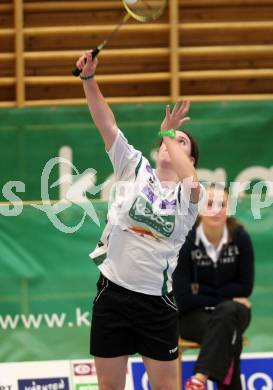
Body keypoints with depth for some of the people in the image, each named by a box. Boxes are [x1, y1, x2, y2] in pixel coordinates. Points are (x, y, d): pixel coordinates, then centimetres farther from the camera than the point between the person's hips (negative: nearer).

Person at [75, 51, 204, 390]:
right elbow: (105, 124, -2)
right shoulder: (135, 168, 6)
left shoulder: (188, 194, 1)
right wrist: (88, 78, -14)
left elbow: (191, 183, -25)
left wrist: (169, 133, -13)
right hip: (113, 290, 1)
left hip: (157, 301, -1)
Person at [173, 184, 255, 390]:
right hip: (193, 315, -1)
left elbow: (245, 287, -5)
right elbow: (183, 298, -15)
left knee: (227, 312, -35)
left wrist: (202, 290, -12)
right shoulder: (185, 241, -16)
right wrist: (227, 298, -15)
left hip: (232, 311, 1)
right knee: (228, 335, -33)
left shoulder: (240, 237, -10)